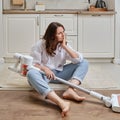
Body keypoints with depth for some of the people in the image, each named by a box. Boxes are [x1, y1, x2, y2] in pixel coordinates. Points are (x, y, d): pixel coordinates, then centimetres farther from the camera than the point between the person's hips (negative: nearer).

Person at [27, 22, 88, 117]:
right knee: (31, 73, -41)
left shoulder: (64, 45, 2)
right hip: (44, 74, -4)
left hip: (59, 73, 4)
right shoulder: (40, 45, -9)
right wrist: (44, 68, -30)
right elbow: (33, 63, -11)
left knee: (84, 63, -9)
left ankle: (70, 90, -35)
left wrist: (64, 46, -15)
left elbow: (79, 59, -10)